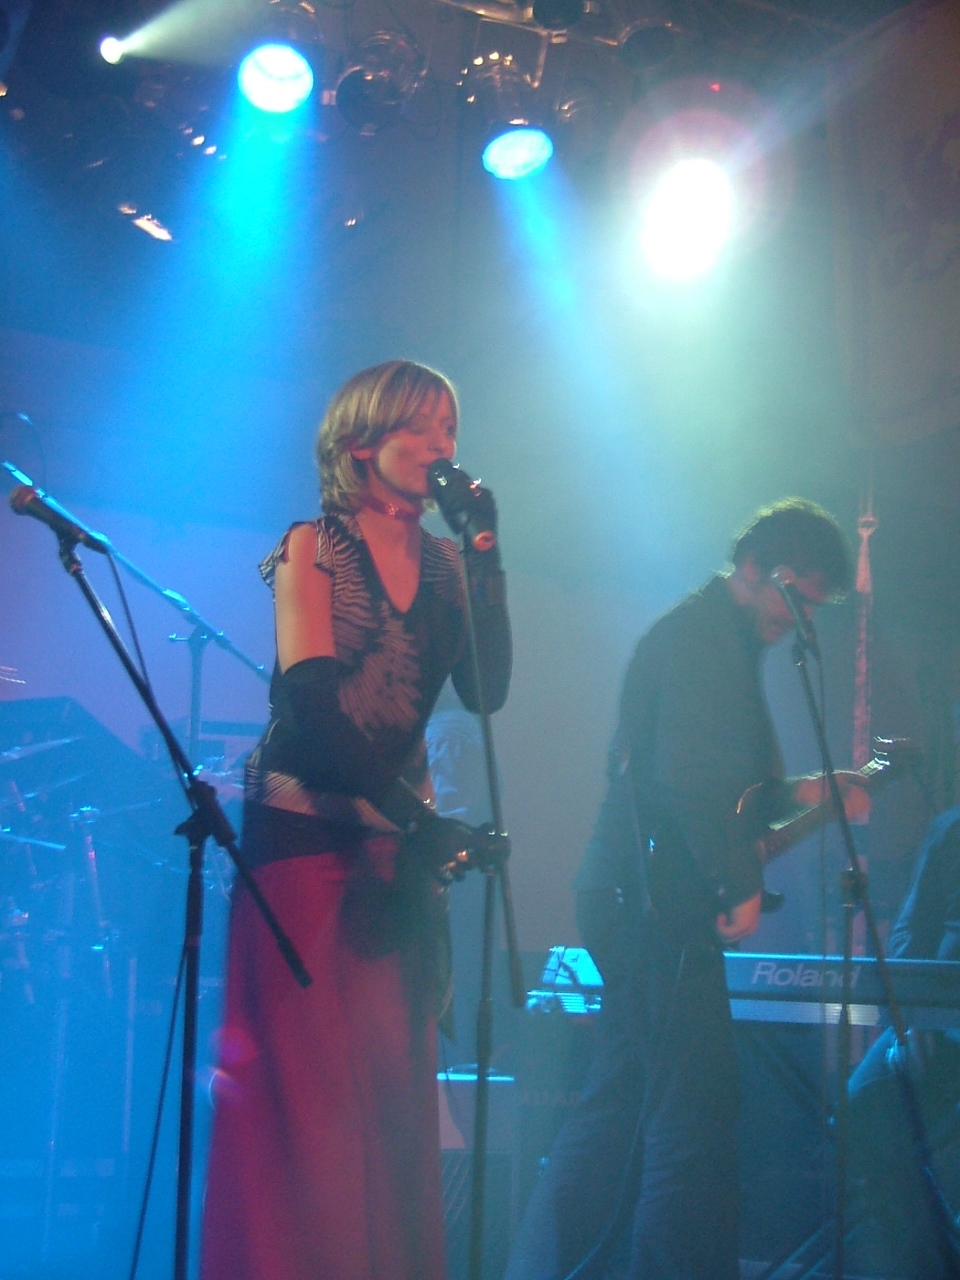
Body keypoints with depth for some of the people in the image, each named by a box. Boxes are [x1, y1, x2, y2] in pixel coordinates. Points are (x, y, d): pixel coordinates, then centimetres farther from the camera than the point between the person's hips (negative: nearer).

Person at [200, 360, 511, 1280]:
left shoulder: (442, 564, 13)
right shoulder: (314, 548, -1)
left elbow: (487, 689, -1)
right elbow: (310, 702, -13)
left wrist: (483, 556, -4)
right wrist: (416, 817, -20)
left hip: (396, 837, 5)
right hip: (305, 833, -5)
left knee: (393, 1088, 2)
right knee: (306, 1091, -7)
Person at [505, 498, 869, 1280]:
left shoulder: (718, 640, 22)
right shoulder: (700, 636, -11)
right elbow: (686, 779, -21)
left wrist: (799, 794, 16)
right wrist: (740, 883, -17)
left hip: (636, 900, 11)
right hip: (656, 901, -11)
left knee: (621, 1106, 13)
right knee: (697, 1108, -8)